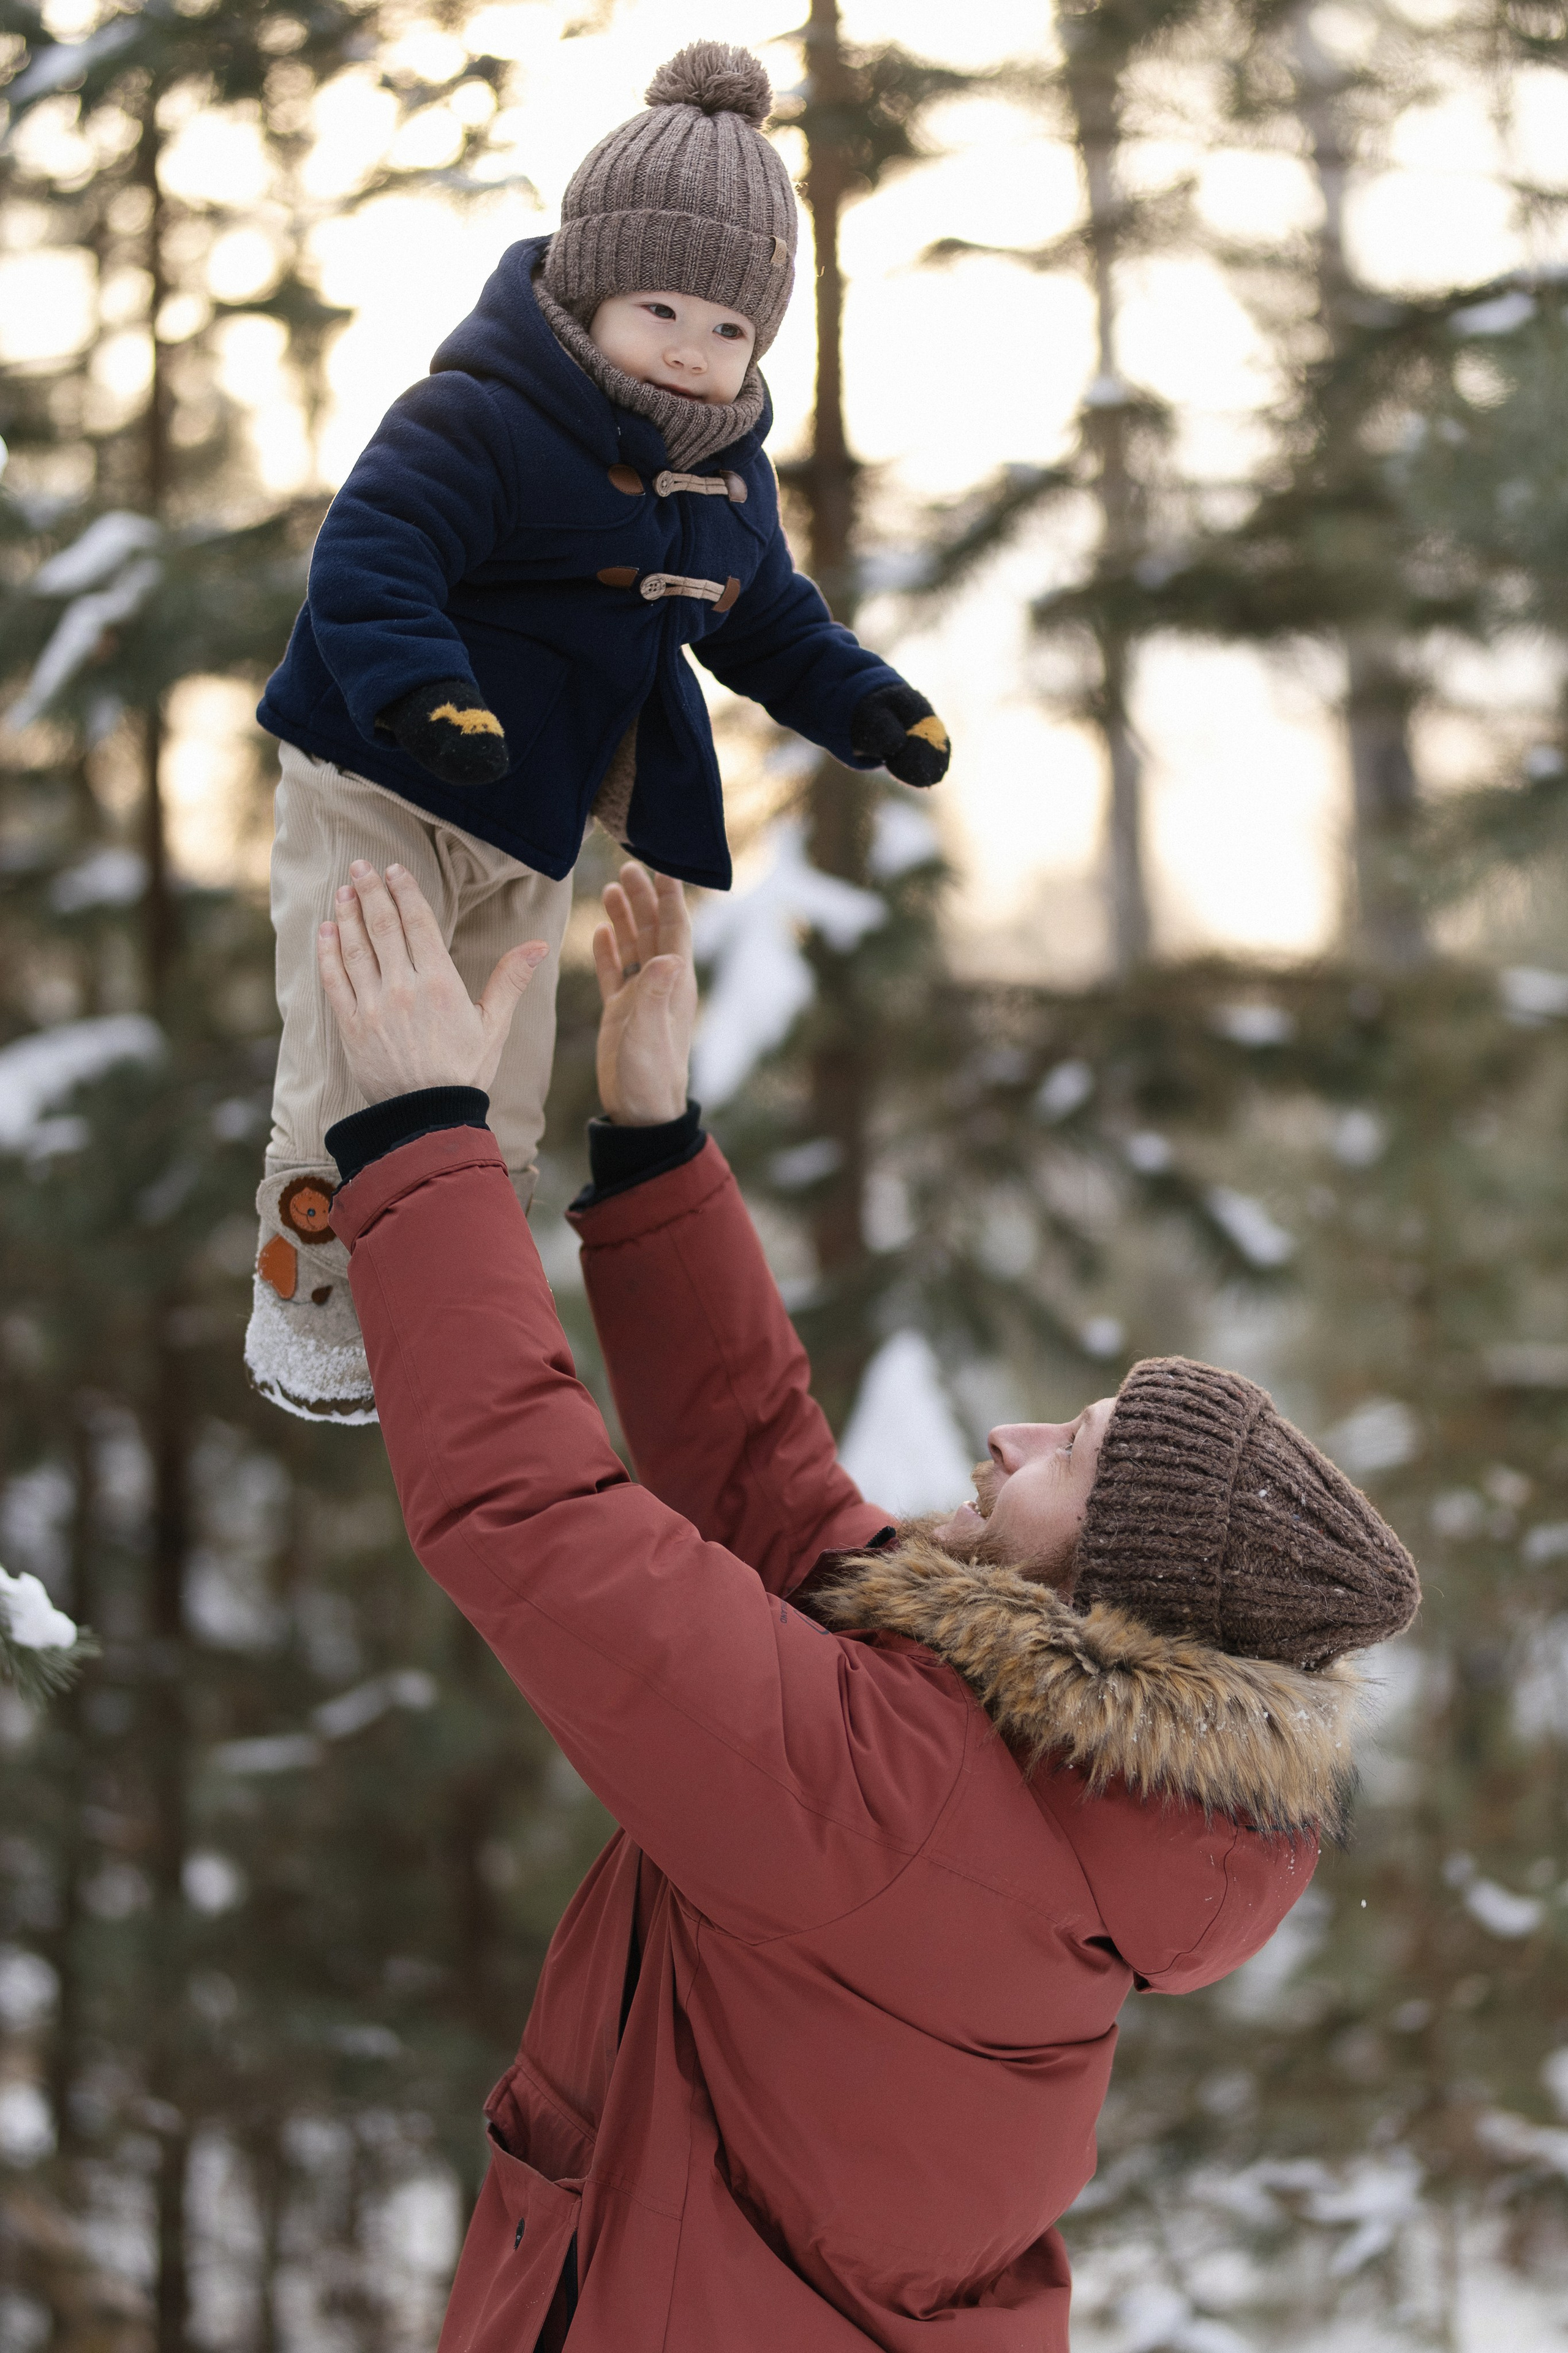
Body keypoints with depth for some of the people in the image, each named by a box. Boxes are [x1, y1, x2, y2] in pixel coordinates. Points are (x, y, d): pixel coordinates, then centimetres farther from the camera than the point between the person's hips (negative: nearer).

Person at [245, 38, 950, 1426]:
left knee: (503, 1099, 14)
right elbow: (368, 560, -33)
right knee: (362, 1071, -4)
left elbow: (766, 619, 17)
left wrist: (863, 702, 3)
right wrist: (425, 693, -50)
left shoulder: (730, 475, 3)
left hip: (534, 818, 7)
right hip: (381, 793, -7)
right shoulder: (477, 423, -23)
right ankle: (308, 1305, 16)